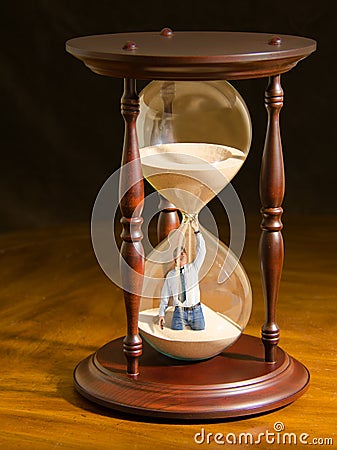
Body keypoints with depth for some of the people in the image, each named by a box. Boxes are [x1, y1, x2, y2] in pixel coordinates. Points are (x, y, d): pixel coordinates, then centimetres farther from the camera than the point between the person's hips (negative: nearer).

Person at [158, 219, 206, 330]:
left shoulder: (193, 268, 7)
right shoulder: (170, 275, 6)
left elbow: (201, 251, -3)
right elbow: (165, 296, 9)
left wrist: (197, 231, -13)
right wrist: (162, 314, 3)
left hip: (196, 312, 1)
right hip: (179, 313, -1)